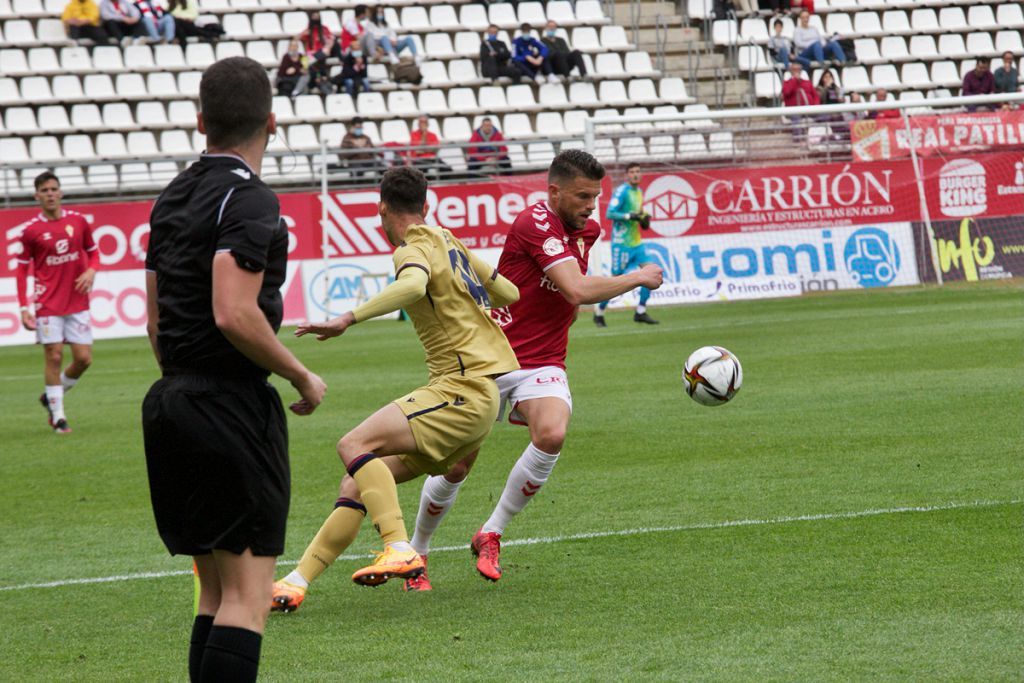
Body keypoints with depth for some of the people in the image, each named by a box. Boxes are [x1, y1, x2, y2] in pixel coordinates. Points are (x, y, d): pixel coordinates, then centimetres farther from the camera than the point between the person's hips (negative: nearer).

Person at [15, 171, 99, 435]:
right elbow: (22, 270, 1)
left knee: (83, 358, -1)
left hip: (77, 303, 3)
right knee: (54, 356, -5)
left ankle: (52, 397, 24)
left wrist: (91, 271, -7)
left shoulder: (78, 221, 3)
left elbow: (93, 252, 16)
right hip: (48, 305, -3)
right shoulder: (31, 231, -4)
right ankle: (58, 416, 6)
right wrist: (24, 307, -6)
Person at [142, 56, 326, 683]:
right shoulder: (248, 199, -12)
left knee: (216, 594, 13)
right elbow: (234, 315, -22)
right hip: (233, 406, -9)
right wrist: (303, 378, -10)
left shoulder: (173, 198, 15)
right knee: (247, 596, -8)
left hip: (171, 399, 9)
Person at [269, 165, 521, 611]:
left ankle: (399, 550, -35)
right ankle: (297, 582, 0)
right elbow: (508, 294, 29)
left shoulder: (415, 250, -7)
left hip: (462, 391, -9)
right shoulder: (450, 243, 19)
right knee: (357, 486, 4)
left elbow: (413, 286, -33)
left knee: (355, 445, -23)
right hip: (477, 395, 9)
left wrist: (349, 318, -38)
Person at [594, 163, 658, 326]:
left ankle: (641, 312, 0)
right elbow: (609, 214, -19)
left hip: (636, 242, 7)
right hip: (622, 243, -7)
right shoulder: (621, 191, -13)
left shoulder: (638, 192, 13)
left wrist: (644, 219, 6)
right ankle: (599, 313, 15)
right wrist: (629, 216, -27)